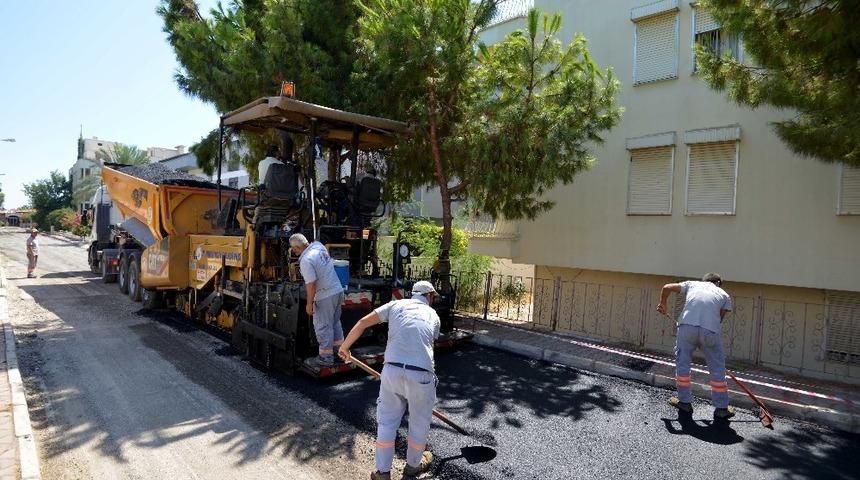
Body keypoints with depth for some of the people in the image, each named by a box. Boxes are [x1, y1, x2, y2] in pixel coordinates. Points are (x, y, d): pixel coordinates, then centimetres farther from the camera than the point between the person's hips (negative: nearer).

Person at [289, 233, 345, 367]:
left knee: (323, 326, 4)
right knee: (335, 321, 23)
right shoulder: (318, 245, 1)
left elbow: (311, 284, -22)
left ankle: (326, 357, 13)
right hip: (338, 290, 9)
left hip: (325, 297, -9)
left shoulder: (306, 261, -22)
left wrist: (309, 304, -12)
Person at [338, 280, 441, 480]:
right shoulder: (433, 316, 17)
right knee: (419, 422, 22)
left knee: (387, 421, 19)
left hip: (392, 370, 1)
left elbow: (362, 323, 9)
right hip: (421, 374, -1)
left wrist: (344, 347, 21)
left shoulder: (396, 305, 15)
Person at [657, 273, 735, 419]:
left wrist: (663, 304, 38)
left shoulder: (692, 284, 27)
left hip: (687, 325, 0)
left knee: (683, 362, 15)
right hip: (710, 330, 0)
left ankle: (684, 401, 24)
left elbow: (667, 287, 22)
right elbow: (720, 317, 18)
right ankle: (721, 408, 23)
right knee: (717, 368, 15)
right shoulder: (724, 294, 26)